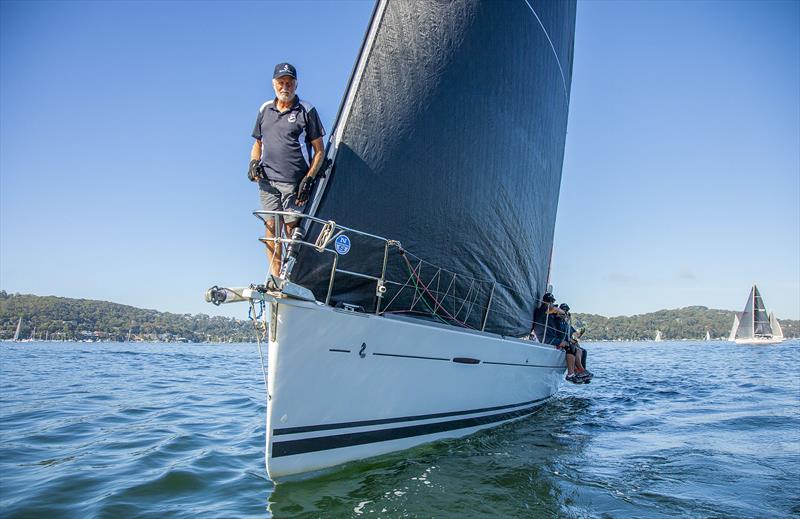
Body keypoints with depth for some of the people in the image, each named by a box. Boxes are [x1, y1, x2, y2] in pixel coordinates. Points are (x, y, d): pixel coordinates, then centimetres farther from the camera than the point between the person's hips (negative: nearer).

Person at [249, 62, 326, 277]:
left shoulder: (306, 110, 1)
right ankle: (274, 278, 7)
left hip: (294, 183, -4)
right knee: (271, 228, 1)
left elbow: (319, 150, 0)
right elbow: (258, 143, 25)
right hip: (268, 181, 4)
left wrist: (309, 179, -9)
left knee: (291, 229, -3)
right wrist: (254, 162, 4)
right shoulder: (265, 110, 14)